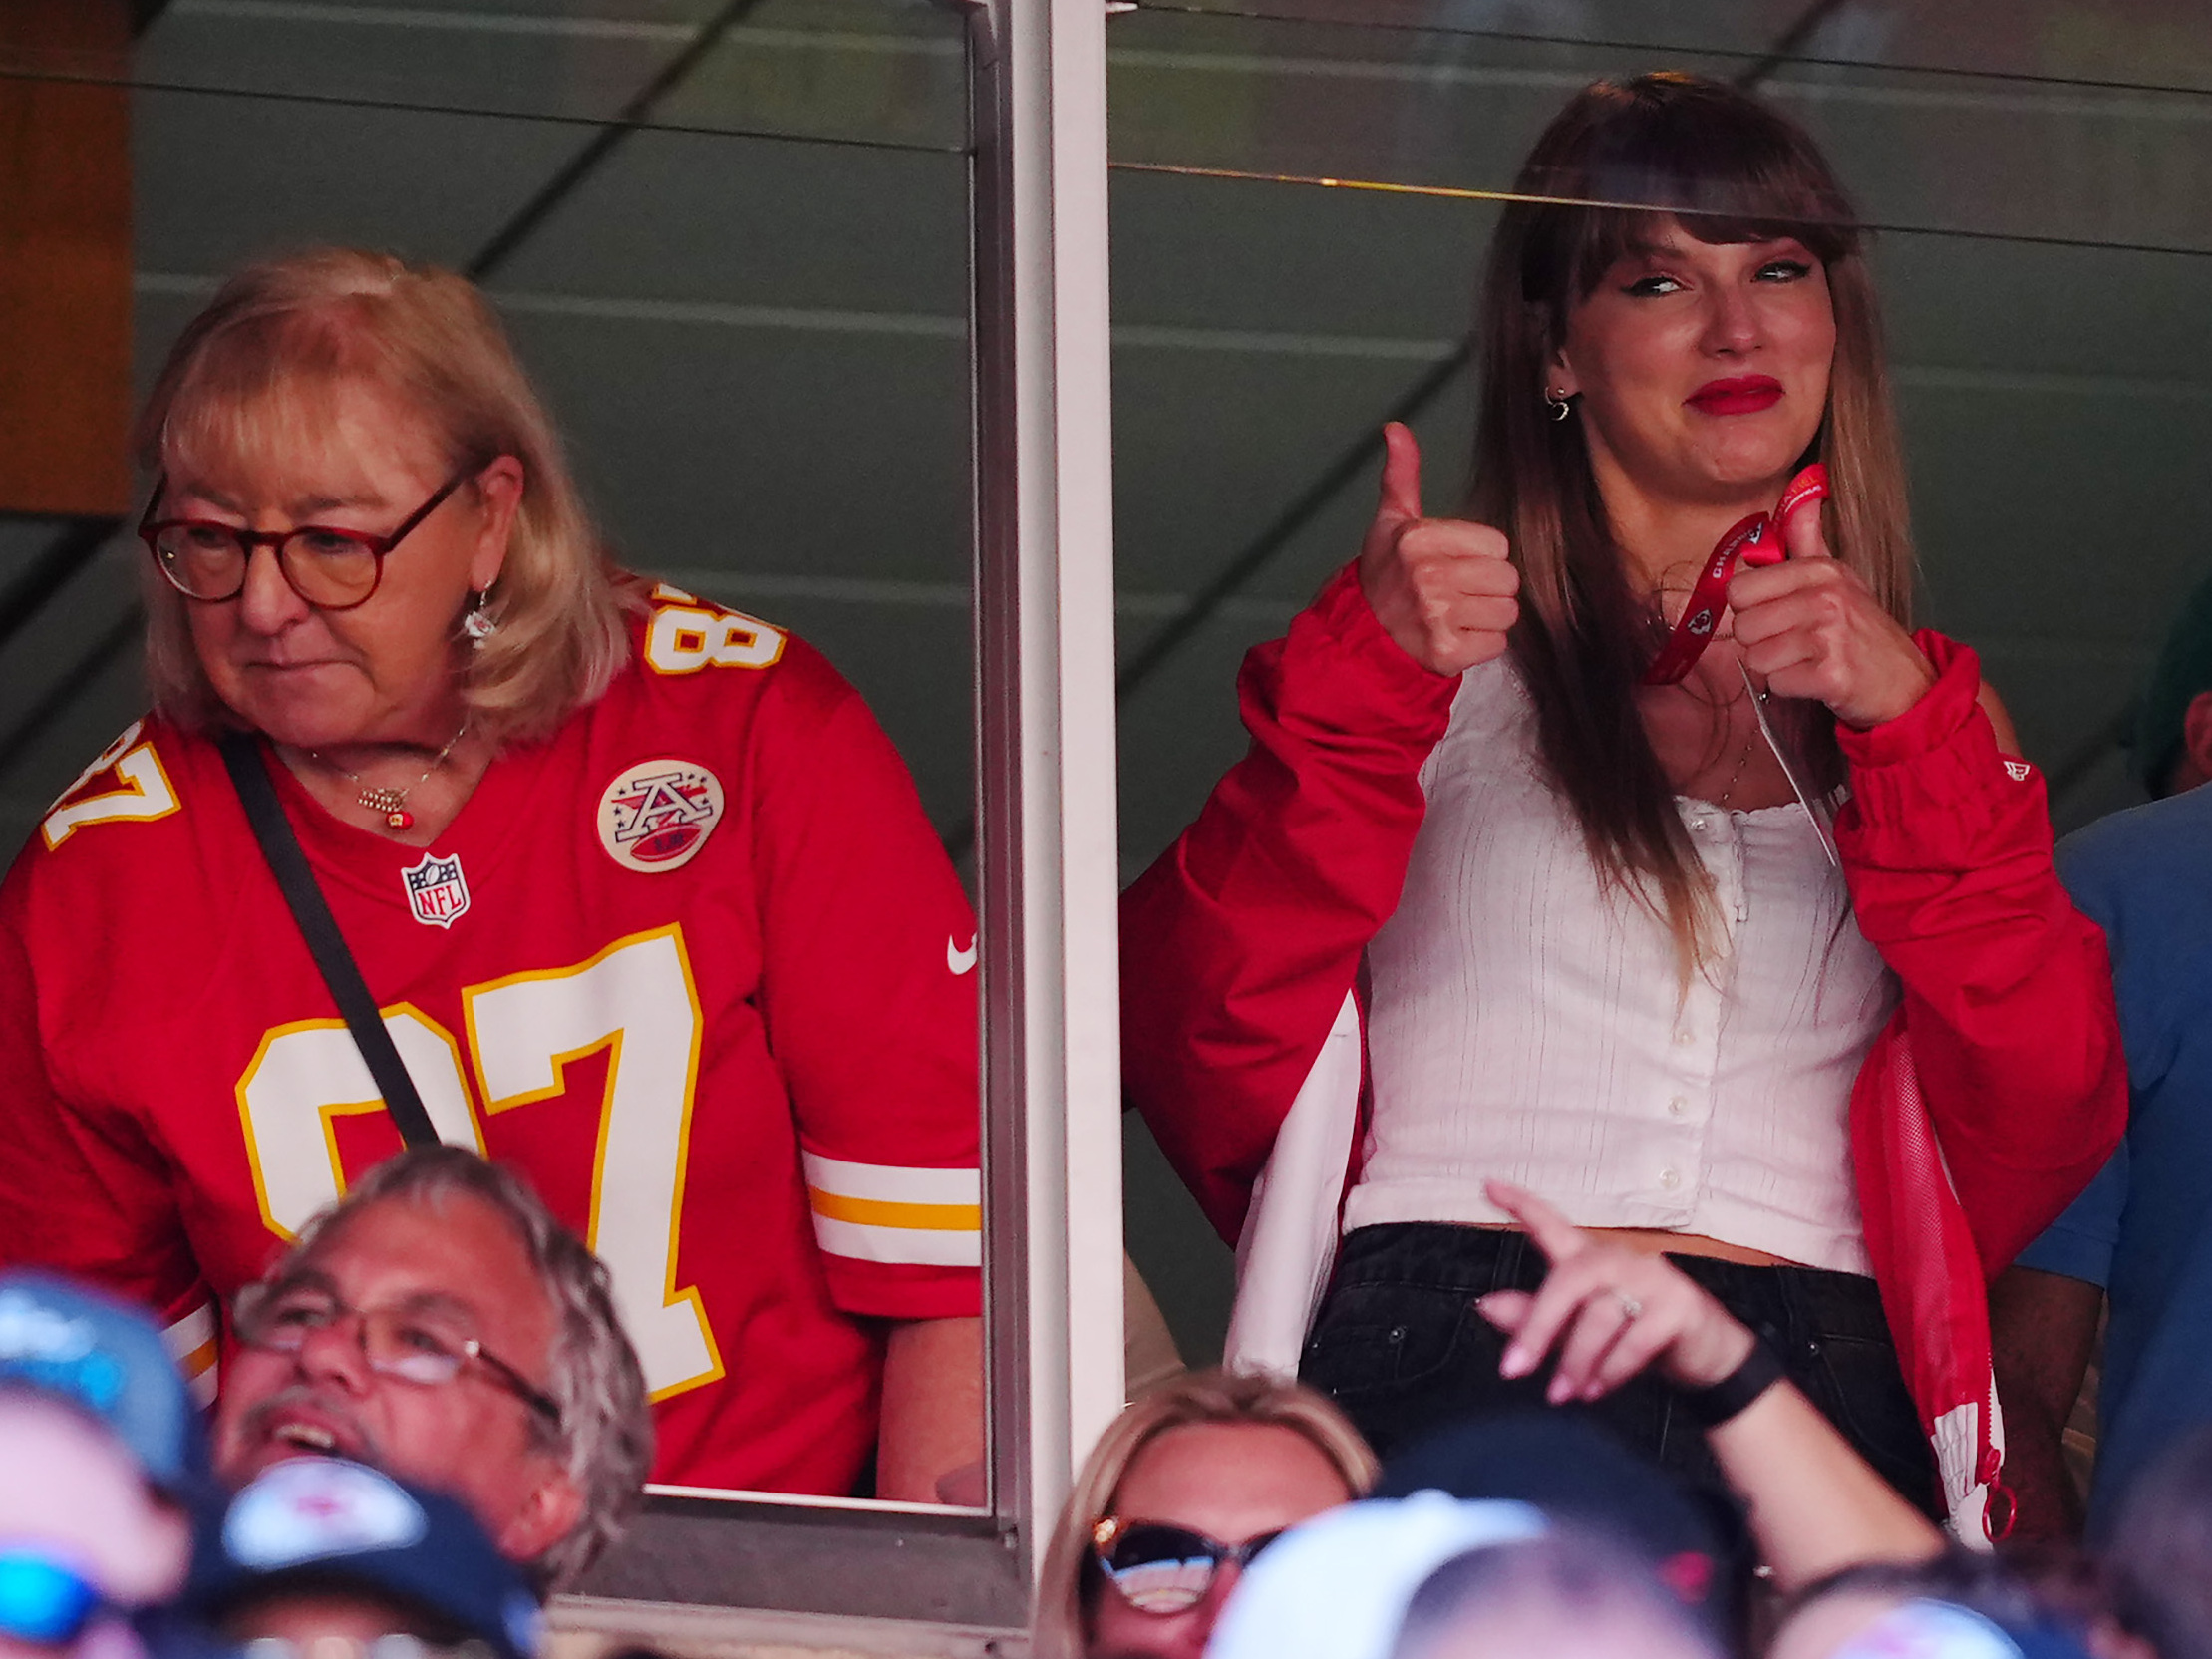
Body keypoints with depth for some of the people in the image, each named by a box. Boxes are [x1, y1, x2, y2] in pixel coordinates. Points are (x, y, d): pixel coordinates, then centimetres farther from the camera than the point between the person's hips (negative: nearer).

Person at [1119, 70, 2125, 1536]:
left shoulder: (1923, 708, 22)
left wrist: (1911, 732, -3)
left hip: (1816, 1413, 2)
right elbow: (1201, 1054, 1)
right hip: (1448, 1378, -2)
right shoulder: (1442, 648, 15)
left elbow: (2042, 1130, 5)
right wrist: (1363, 684, -8)